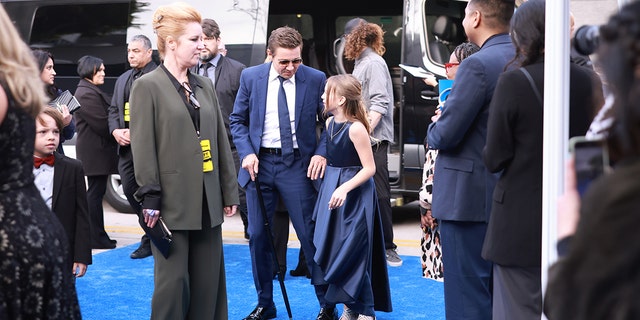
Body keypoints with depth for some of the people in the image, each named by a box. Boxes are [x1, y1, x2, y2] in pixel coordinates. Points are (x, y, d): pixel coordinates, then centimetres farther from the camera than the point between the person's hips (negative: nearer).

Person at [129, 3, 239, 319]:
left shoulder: (204, 85, 13)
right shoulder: (148, 86, -5)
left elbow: (220, 142, 14)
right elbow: (143, 148, -10)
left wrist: (229, 191, 11)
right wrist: (150, 199, -15)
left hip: (207, 201, 6)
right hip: (172, 203, -6)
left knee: (209, 281, 9)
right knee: (173, 281, -1)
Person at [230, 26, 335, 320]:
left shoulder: (316, 79, -4)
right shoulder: (251, 77, 0)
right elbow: (237, 119, 8)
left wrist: (322, 153, -11)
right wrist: (247, 152, -7)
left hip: (298, 164, -2)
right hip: (260, 163, 2)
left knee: (310, 235, -1)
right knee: (258, 236, 7)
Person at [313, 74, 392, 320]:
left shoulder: (356, 128, -17)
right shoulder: (330, 122, 5)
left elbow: (369, 168, -17)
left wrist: (345, 188, -27)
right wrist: (331, 187, 7)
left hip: (354, 194, -8)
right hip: (332, 189, 8)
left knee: (353, 253, -3)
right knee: (333, 251, 10)